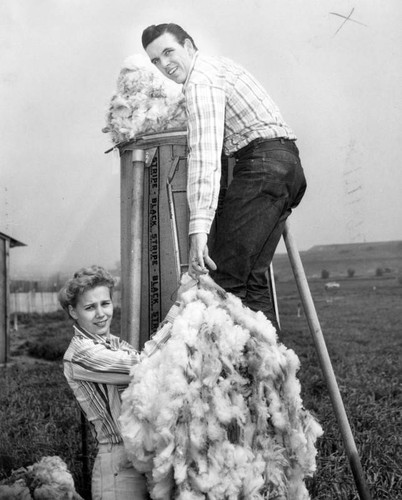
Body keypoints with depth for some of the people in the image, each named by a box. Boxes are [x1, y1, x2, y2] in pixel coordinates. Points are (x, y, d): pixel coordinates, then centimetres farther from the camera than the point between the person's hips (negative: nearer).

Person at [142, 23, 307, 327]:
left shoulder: (201, 81, -9)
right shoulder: (216, 63, 21)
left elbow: (205, 156, -24)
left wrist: (199, 228, -31)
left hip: (263, 162, -10)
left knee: (225, 275, -13)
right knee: (253, 276, 8)